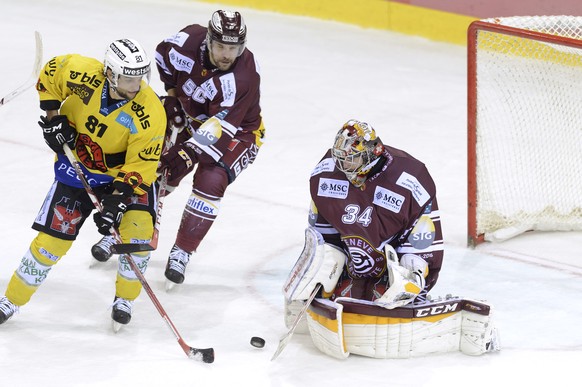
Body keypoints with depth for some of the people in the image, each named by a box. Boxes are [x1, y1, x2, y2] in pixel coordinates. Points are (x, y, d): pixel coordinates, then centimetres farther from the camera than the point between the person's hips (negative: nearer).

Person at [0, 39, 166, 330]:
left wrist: (116, 202, -32)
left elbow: (139, 167, -23)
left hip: (127, 170, -1)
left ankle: (125, 298, 4)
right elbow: (51, 72, -2)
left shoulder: (150, 114, -29)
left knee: (138, 227, -22)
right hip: (77, 165, 1)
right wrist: (52, 114, -9)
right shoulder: (81, 73, -25)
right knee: (52, 239, -4)